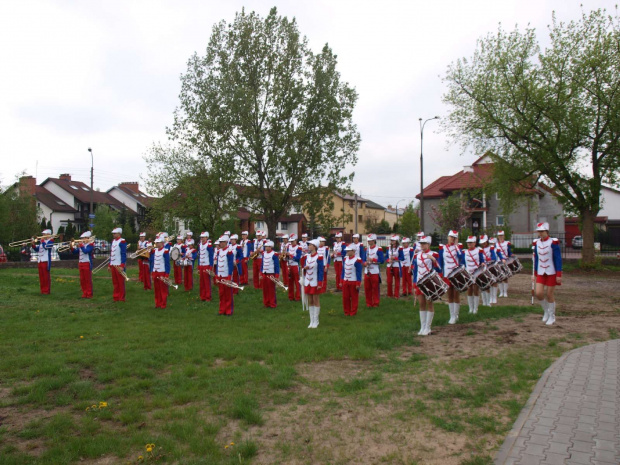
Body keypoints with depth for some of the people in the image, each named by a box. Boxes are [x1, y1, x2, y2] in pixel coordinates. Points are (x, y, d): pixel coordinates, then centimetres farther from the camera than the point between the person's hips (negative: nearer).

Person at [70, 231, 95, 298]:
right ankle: (84, 293, 19)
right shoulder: (81, 244, 13)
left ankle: (89, 294, 5)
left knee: (88, 280, -2)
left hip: (87, 264, -7)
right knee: (82, 280, 10)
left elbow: (86, 251, -23)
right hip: (80, 264, 7)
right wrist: (72, 246, -2)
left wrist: (81, 246, -19)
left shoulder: (90, 245, -7)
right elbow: (75, 252, 14)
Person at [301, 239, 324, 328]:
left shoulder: (319, 257, -11)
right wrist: (304, 268, -10)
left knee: (316, 301, 3)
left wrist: (320, 284, -13)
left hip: (315, 282, -5)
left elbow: (321, 271, -10)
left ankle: (316, 321, 10)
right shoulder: (306, 256, 6)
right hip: (307, 282, 5)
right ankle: (311, 321, 16)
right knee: (310, 302, 9)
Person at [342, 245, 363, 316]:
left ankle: (353, 312, 16)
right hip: (345, 281, 5)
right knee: (345, 297, 7)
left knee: (354, 298, 5)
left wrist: (358, 284, -12)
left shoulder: (357, 260, -12)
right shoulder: (345, 259, 6)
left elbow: (359, 273, -11)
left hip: (354, 282, -5)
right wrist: (341, 281, 10)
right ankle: (347, 311, 20)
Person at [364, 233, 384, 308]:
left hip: (375, 272, -5)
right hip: (367, 272, 5)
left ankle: (376, 303, 13)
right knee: (367, 288, 7)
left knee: (375, 288, 2)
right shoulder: (366, 249, 12)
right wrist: (364, 263, -9)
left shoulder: (379, 249, -6)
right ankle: (369, 303, 18)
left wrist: (373, 260, -17)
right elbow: (363, 259, 13)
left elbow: (382, 260, -11)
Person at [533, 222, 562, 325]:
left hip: (551, 272, -4)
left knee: (549, 295, 2)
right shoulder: (537, 243, 4)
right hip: (541, 272, 4)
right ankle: (546, 310, 22)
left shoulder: (553, 242, -10)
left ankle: (552, 316, 20)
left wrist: (559, 275, -13)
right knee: (538, 293, -6)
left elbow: (558, 259, -10)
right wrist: (535, 273, 14)